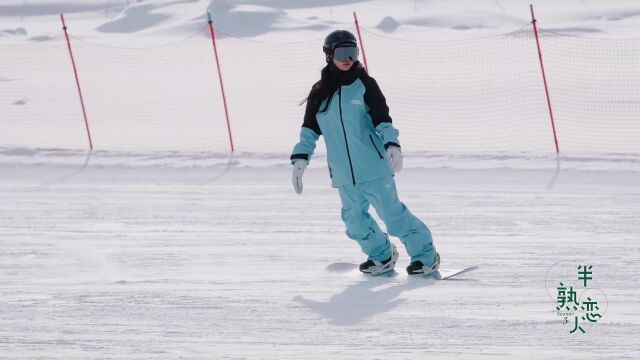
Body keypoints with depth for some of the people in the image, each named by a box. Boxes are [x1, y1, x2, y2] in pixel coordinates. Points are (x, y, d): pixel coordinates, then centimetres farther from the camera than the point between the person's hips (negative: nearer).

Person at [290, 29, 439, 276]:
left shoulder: (364, 84, -2)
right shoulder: (319, 94, 9)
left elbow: (382, 118, -7)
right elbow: (310, 129, 12)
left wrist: (392, 145, -22)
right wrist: (300, 158, 2)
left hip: (374, 168, -4)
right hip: (344, 175, 4)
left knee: (392, 213, -6)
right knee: (355, 222, 7)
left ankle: (426, 255, 5)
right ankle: (382, 256, 28)